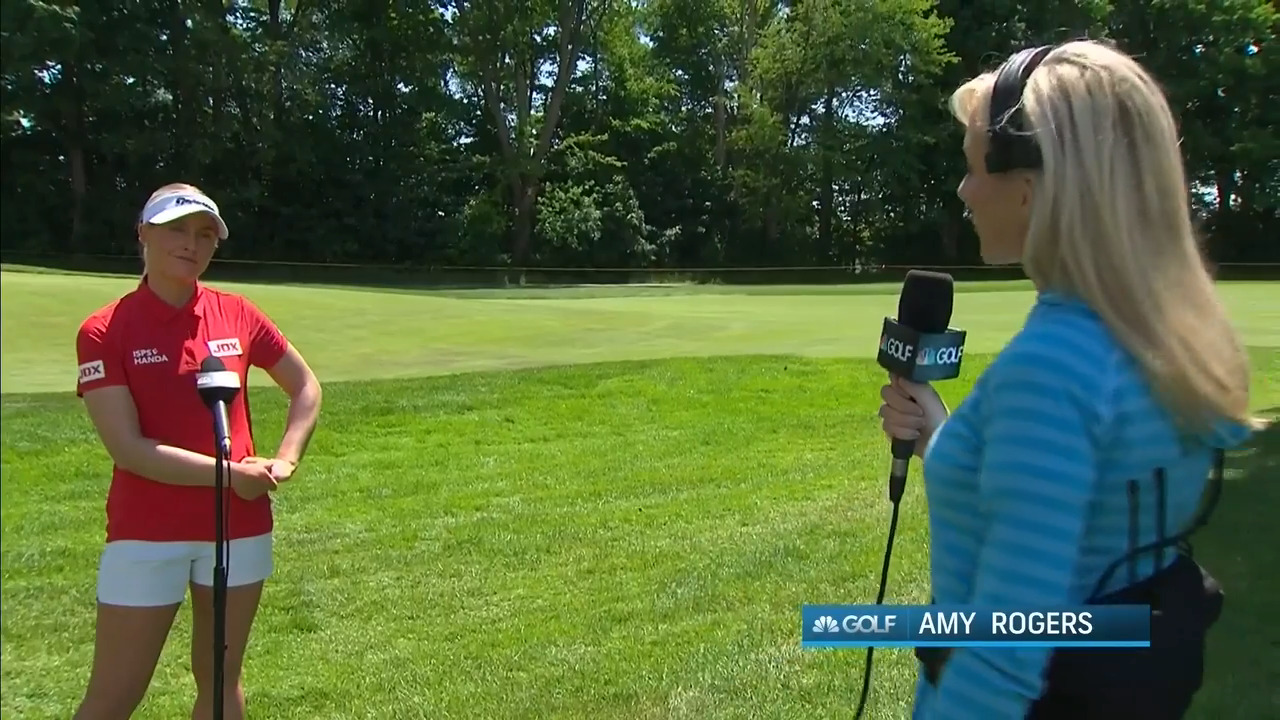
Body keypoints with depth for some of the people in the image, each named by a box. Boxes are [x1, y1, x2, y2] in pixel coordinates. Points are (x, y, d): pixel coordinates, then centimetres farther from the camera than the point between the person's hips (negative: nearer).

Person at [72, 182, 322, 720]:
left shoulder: (236, 313, 2)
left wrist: (284, 461, -2)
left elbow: (306, 387, 12)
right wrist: (231, 473, -18)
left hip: (241, 526, 4)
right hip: (146, 534, -3)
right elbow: (128, 449, -16)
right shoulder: (104, 331, -8)